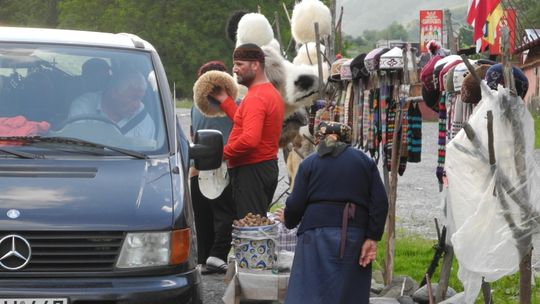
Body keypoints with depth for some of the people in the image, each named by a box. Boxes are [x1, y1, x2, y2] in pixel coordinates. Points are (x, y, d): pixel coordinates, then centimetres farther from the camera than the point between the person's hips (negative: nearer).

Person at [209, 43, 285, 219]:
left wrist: (225, 153, -16)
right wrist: (224, 100, 21)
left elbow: (250, 139, -30)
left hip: (251, 170, -11)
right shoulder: (272, 93, 15)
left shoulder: (255, 98, -18)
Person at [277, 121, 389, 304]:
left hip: (317, 233, -1)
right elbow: (380, 202, 3)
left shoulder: (309, 163, 10)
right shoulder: (366, 162, 14)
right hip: (355, 235, 1)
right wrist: (372, 238, 2)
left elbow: (296, 204, 4)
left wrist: (288, 220, 25)